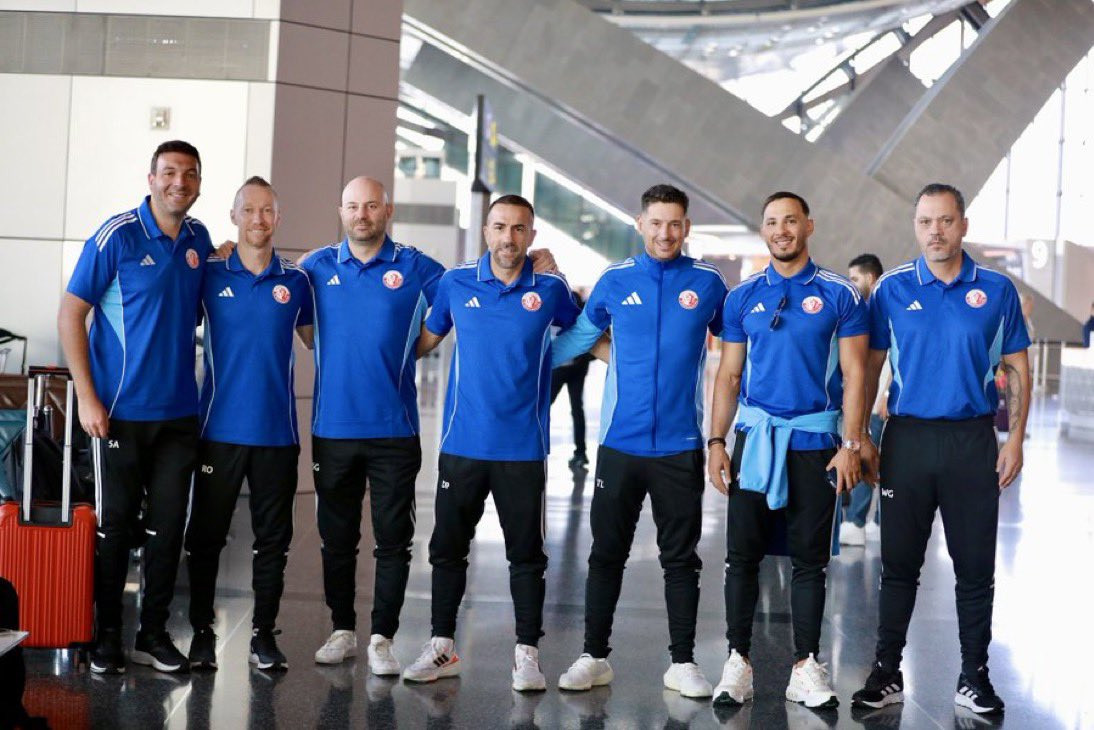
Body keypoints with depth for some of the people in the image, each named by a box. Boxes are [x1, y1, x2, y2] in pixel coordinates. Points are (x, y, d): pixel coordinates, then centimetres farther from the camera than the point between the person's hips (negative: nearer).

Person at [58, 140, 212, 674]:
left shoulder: (199, 240, 7)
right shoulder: (117, 236, -9)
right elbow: (70, 316, -8)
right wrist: (87, 397, -13)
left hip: (179, 412, 4)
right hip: (121, 411, -4)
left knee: (168, 525, 7)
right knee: (114, 524, 4)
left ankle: (154, 632, 20)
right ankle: (106, 636, 17)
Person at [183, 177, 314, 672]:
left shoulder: (295, 281, 5)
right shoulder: (209, 274, 2)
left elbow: (317, 339, 15)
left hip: (278, 430, 1)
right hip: (219, 427, -1)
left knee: (273, 538, 6)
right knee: (206, 534, 5)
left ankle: (264, 634, 17)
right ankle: (202, 631, 17)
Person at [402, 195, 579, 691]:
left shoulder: (551, 290, 0)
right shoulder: (455, 284, 2)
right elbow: (426, 340, 13)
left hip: (524, 447, -1)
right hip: (461, 443, 1)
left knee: (527, 555, 5)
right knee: (447, 549, 8)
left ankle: (527, 653, 15)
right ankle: (441, 648, 21)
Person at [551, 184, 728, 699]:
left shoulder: (708, 283, 1)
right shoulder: (615, 280, 3)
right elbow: (578, 337, 13)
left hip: (680, 445, 0)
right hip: (619, 441, 1)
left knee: (680, 558, 8)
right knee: (607, 554, 8)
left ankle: (682, 662, 18)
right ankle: (593, 656, 19)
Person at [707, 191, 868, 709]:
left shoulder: (839, 294, 1)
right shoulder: (742, 297, 8)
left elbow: (853, 374, -1)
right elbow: (728, 375, 9)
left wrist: (850, 445, -9)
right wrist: (717, 442, 1)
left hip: (815, 440, -1)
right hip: (755, 435, 2)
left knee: (810, 559, 4)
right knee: (742, 553, 1)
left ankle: (806, 666, 12)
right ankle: (738, 660, 10)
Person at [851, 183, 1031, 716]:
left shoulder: (997, 290, 2)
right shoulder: (892, 289, 2)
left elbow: (1016, 368, 6)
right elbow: (870, 365, 4)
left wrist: (1015, 439, -2)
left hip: (973, 440, 0)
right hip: (907, 437, 0)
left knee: (975, 566, 6)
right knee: (899, 563, 6)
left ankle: (974, 676, 18)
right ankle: (887, 673, 16)